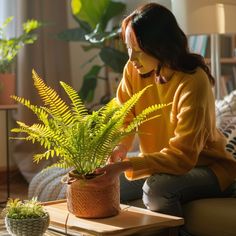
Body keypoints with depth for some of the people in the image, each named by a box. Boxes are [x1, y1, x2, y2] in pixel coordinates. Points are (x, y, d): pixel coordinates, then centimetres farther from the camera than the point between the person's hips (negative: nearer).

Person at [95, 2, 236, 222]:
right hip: (160, 163, 6)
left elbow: (182, 156, -30)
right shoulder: (133, 70, -8)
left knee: (156, 188, -32)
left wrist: (125, 165, -39)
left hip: (205, 166, -6)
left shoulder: (193, 82, -26)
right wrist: (117, 149, -26)